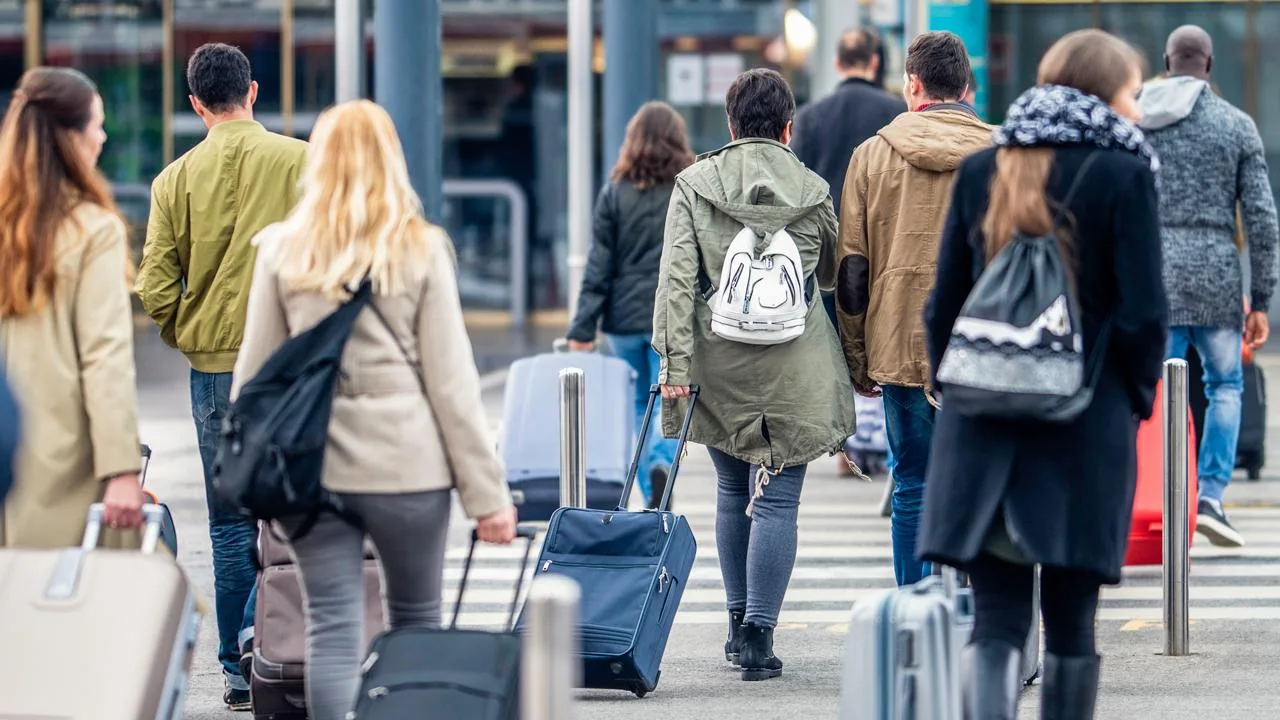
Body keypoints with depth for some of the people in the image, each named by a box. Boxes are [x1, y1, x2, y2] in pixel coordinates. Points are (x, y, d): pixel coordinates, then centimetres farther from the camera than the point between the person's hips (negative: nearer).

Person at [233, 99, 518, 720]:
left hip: (311, 465, 1)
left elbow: (253, 372, 4)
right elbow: (451, 380, -3)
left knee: (331, 628, 2)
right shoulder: (420, 251, -2)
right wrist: (486, 493, 0)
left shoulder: (281, 250, 2)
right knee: (416, 623, 14)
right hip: (406, 463, -1)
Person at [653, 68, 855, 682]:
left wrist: (675, 358, -9)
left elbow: (677, 277, -7)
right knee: (776, 499, -2)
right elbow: (831, 275, 17)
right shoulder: (811, 192, 1)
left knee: (733, 491, 17)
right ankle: (759, 636, -9)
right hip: (793, 371, -2)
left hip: (719, 364, 2)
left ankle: (739, 622, 23)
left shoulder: (694, 186, 0)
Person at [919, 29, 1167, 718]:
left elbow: (943, 302, 7)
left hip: (981, 428, 3)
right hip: (1086, 428, -3)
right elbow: (1143, 312, -9)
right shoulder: (1123, 174, -5)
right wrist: (1137, 396, 5)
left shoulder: (981, 170, 7)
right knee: (1070, 621, 7)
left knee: (995, 615, 0)